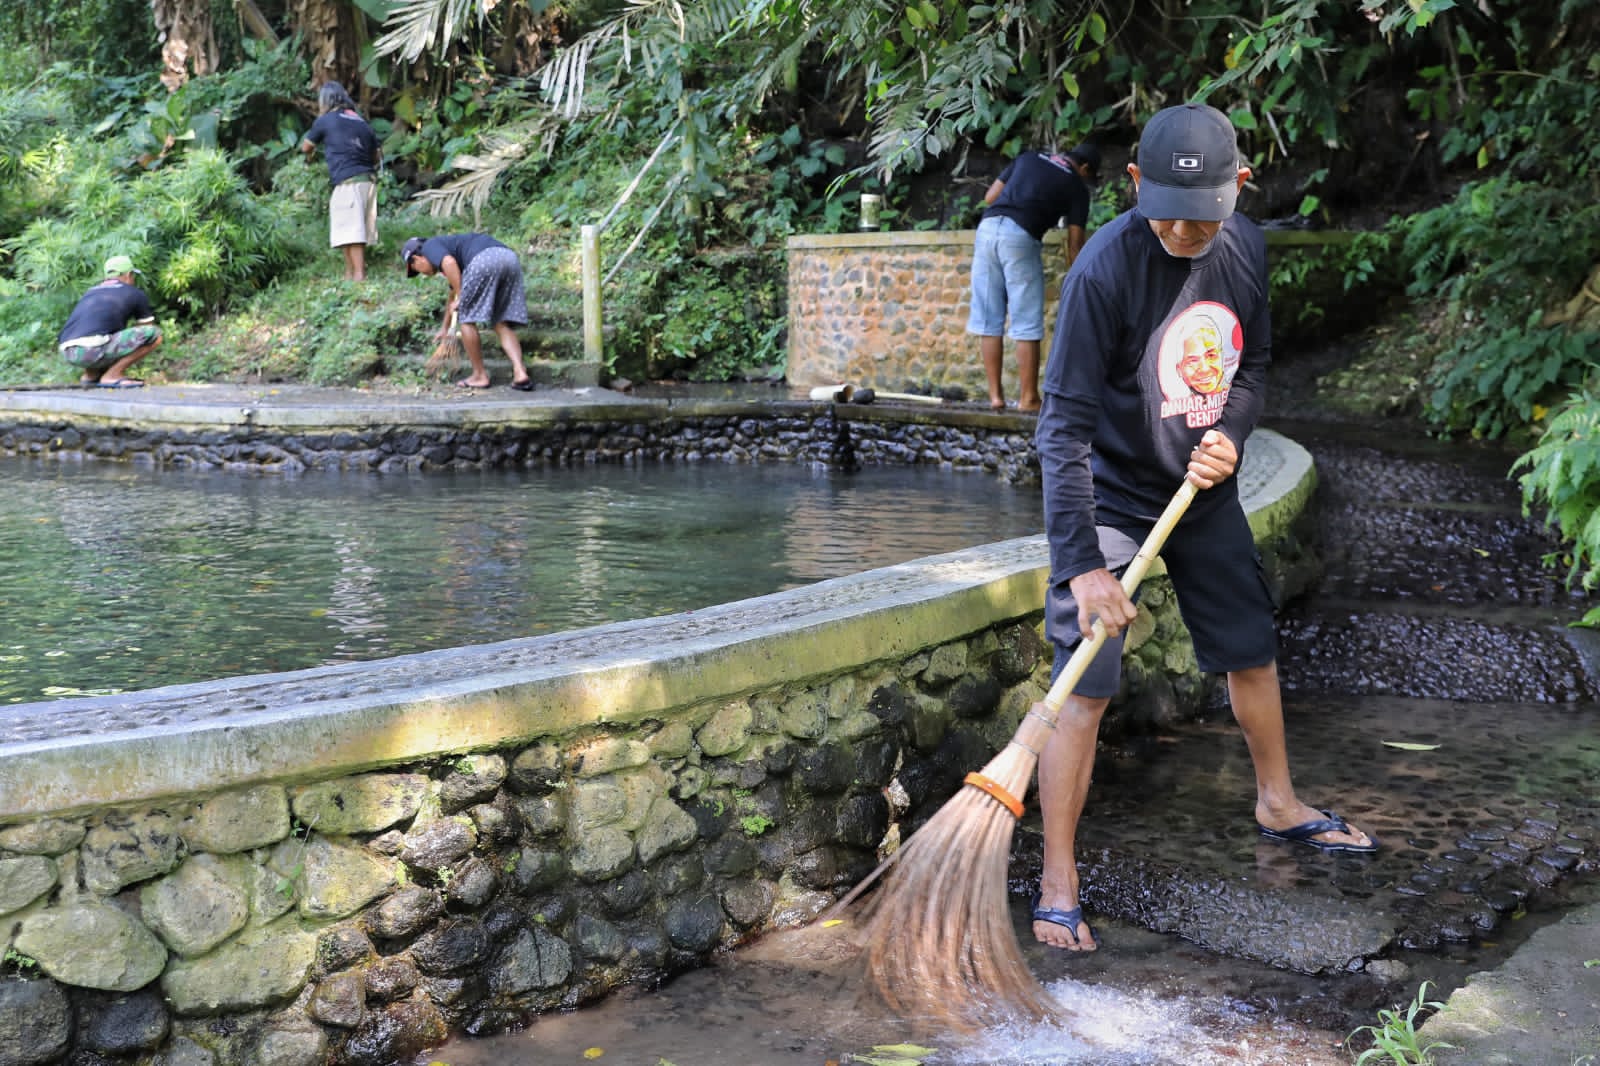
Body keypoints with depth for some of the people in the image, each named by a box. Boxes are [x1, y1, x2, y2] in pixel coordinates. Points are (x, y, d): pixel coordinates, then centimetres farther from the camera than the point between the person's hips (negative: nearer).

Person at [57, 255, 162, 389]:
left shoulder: (90, 292, 30)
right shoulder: (135, 293, 15)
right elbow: (148, 329, 27)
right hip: (94, 350, -7)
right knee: (154, 334, -1)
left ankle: (90, 375, 15)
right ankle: (112, 375, -4)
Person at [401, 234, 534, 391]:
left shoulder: (430, 246, 18)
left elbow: (449, 263, -8)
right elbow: (452, 296, 56)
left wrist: (460, 297, 2)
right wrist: (445, 328, 69)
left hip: (484, 259, -8)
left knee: (467, 318, 9)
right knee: (502, 323, 13)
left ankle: (479, 375, 13)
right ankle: (520, 373, -4)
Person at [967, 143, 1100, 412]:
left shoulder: (1028, 158, 22)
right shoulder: (1077, 187, 11)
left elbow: (990, 197, 19)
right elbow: (1074, 244, 9)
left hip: (988, 227, 5)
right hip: (1020, 237, -5)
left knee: (989, 320, 9)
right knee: (1027, 325, 3)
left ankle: (995, 395, 12)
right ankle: (1028, 398, 6)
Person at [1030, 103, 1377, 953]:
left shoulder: (1245, 248, -7)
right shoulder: (1104, 269, -26)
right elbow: (1065, 427, -26)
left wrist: (1230, 435, -10)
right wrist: (1082, 564, -31)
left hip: (1204, 491, 6)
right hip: (1110, 495, -6)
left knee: (1252, 652, 17)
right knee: (1085, 686, -12)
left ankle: (1277, 805, 42)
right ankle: (1057, 883, -2)